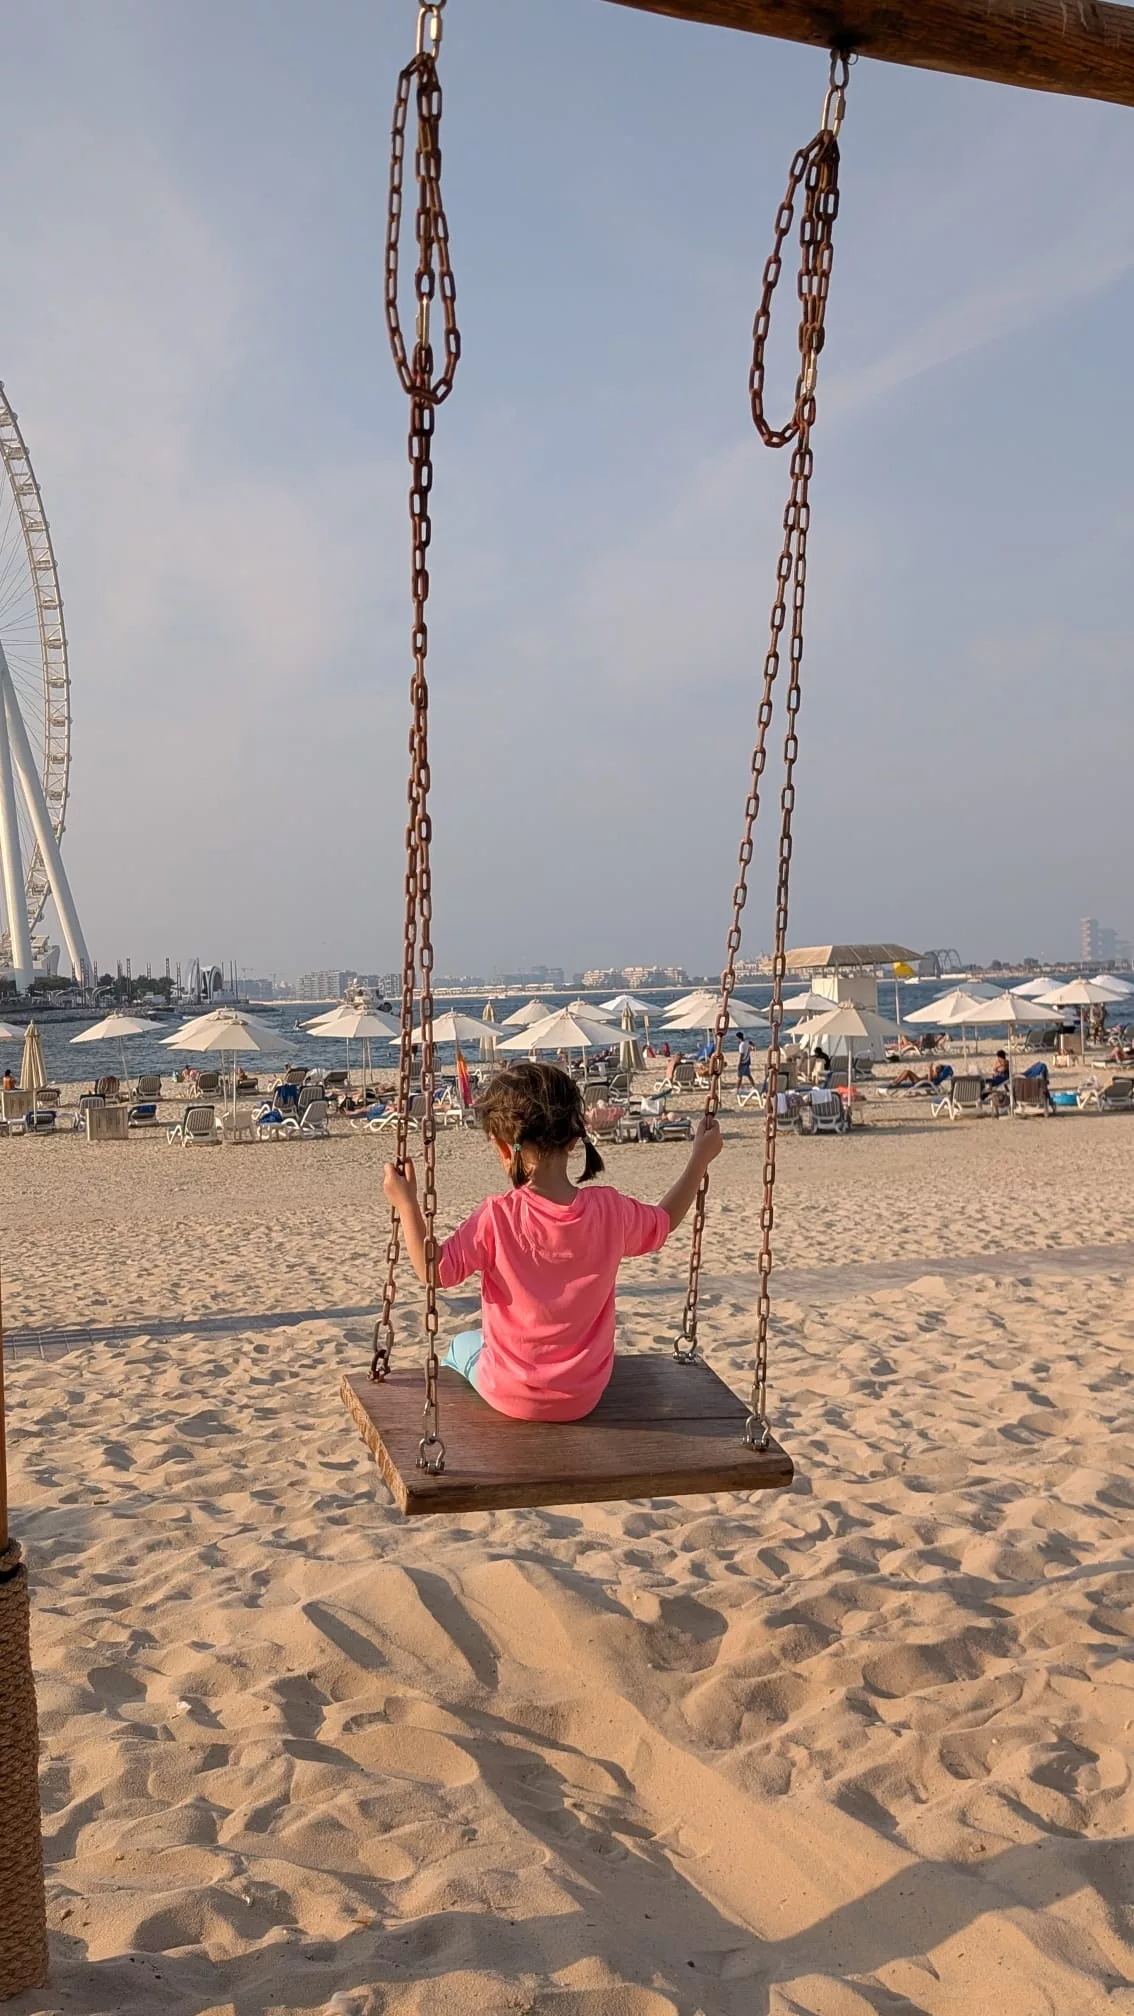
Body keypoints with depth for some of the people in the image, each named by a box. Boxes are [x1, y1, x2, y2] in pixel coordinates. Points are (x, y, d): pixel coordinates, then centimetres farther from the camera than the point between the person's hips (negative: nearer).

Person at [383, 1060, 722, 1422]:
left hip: (511, 1397, -2)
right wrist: (701, 1157, 15)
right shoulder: (610, 1211, -14)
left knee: (461, 1346, 31)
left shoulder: (497, 1218, -23)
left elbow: (434, 1270, -17)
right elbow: (663, 1223, 5)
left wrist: (407, 1205, -10)